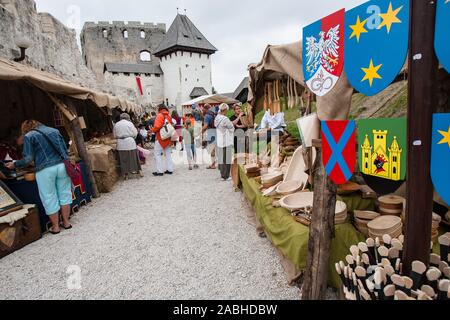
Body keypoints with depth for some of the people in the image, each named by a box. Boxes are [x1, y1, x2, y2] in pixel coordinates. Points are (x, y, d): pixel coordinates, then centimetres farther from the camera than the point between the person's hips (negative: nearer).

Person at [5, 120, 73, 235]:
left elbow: (28, 159, -2)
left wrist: (14, 164, 14)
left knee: (50, 198, 8)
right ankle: (66, 222, 22)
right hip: (62, 165, 4)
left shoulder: (28, 136, 3)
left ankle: (55, 227, 19)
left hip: (45, 170, -4)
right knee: (64, 194, 13)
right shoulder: (54, 131, 15)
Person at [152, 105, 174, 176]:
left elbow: (157, 126, -18)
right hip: (168, 138, 7)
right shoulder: (169, 116, 9)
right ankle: (170, 169, 15)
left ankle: (159, 171, -2)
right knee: (168, 154, 13)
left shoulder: (160, 115, -9)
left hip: (161, 137, -6)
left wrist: (152, 130, -2)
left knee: (157, 154, 0)